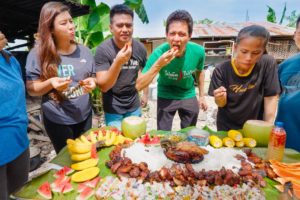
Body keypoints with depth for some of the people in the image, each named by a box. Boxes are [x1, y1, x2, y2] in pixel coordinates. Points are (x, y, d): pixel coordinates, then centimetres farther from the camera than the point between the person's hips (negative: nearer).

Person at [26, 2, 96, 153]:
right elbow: (31, 89, -8)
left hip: (84, 116, 4)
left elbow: (93, 77, 7)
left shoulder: (84, 51, -1)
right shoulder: (38, 54, -11)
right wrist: (50, 83, -27)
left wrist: (92, 82, -16)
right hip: (57, 121, -3)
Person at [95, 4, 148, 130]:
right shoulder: (103, 50, -18)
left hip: (134, 106, 4)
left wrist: (145, 94, 12)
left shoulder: (140, 48, -6)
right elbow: (103, 86, -23)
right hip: (113, 109, -3)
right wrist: (118, 62, -36)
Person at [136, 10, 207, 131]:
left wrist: (202, 96, 7)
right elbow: (138, 86, -31)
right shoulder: (158, 53, -28)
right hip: (166, 97, -2)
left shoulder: (198, 52, -20)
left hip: (189, 96, 3)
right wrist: (158, 65, -43)